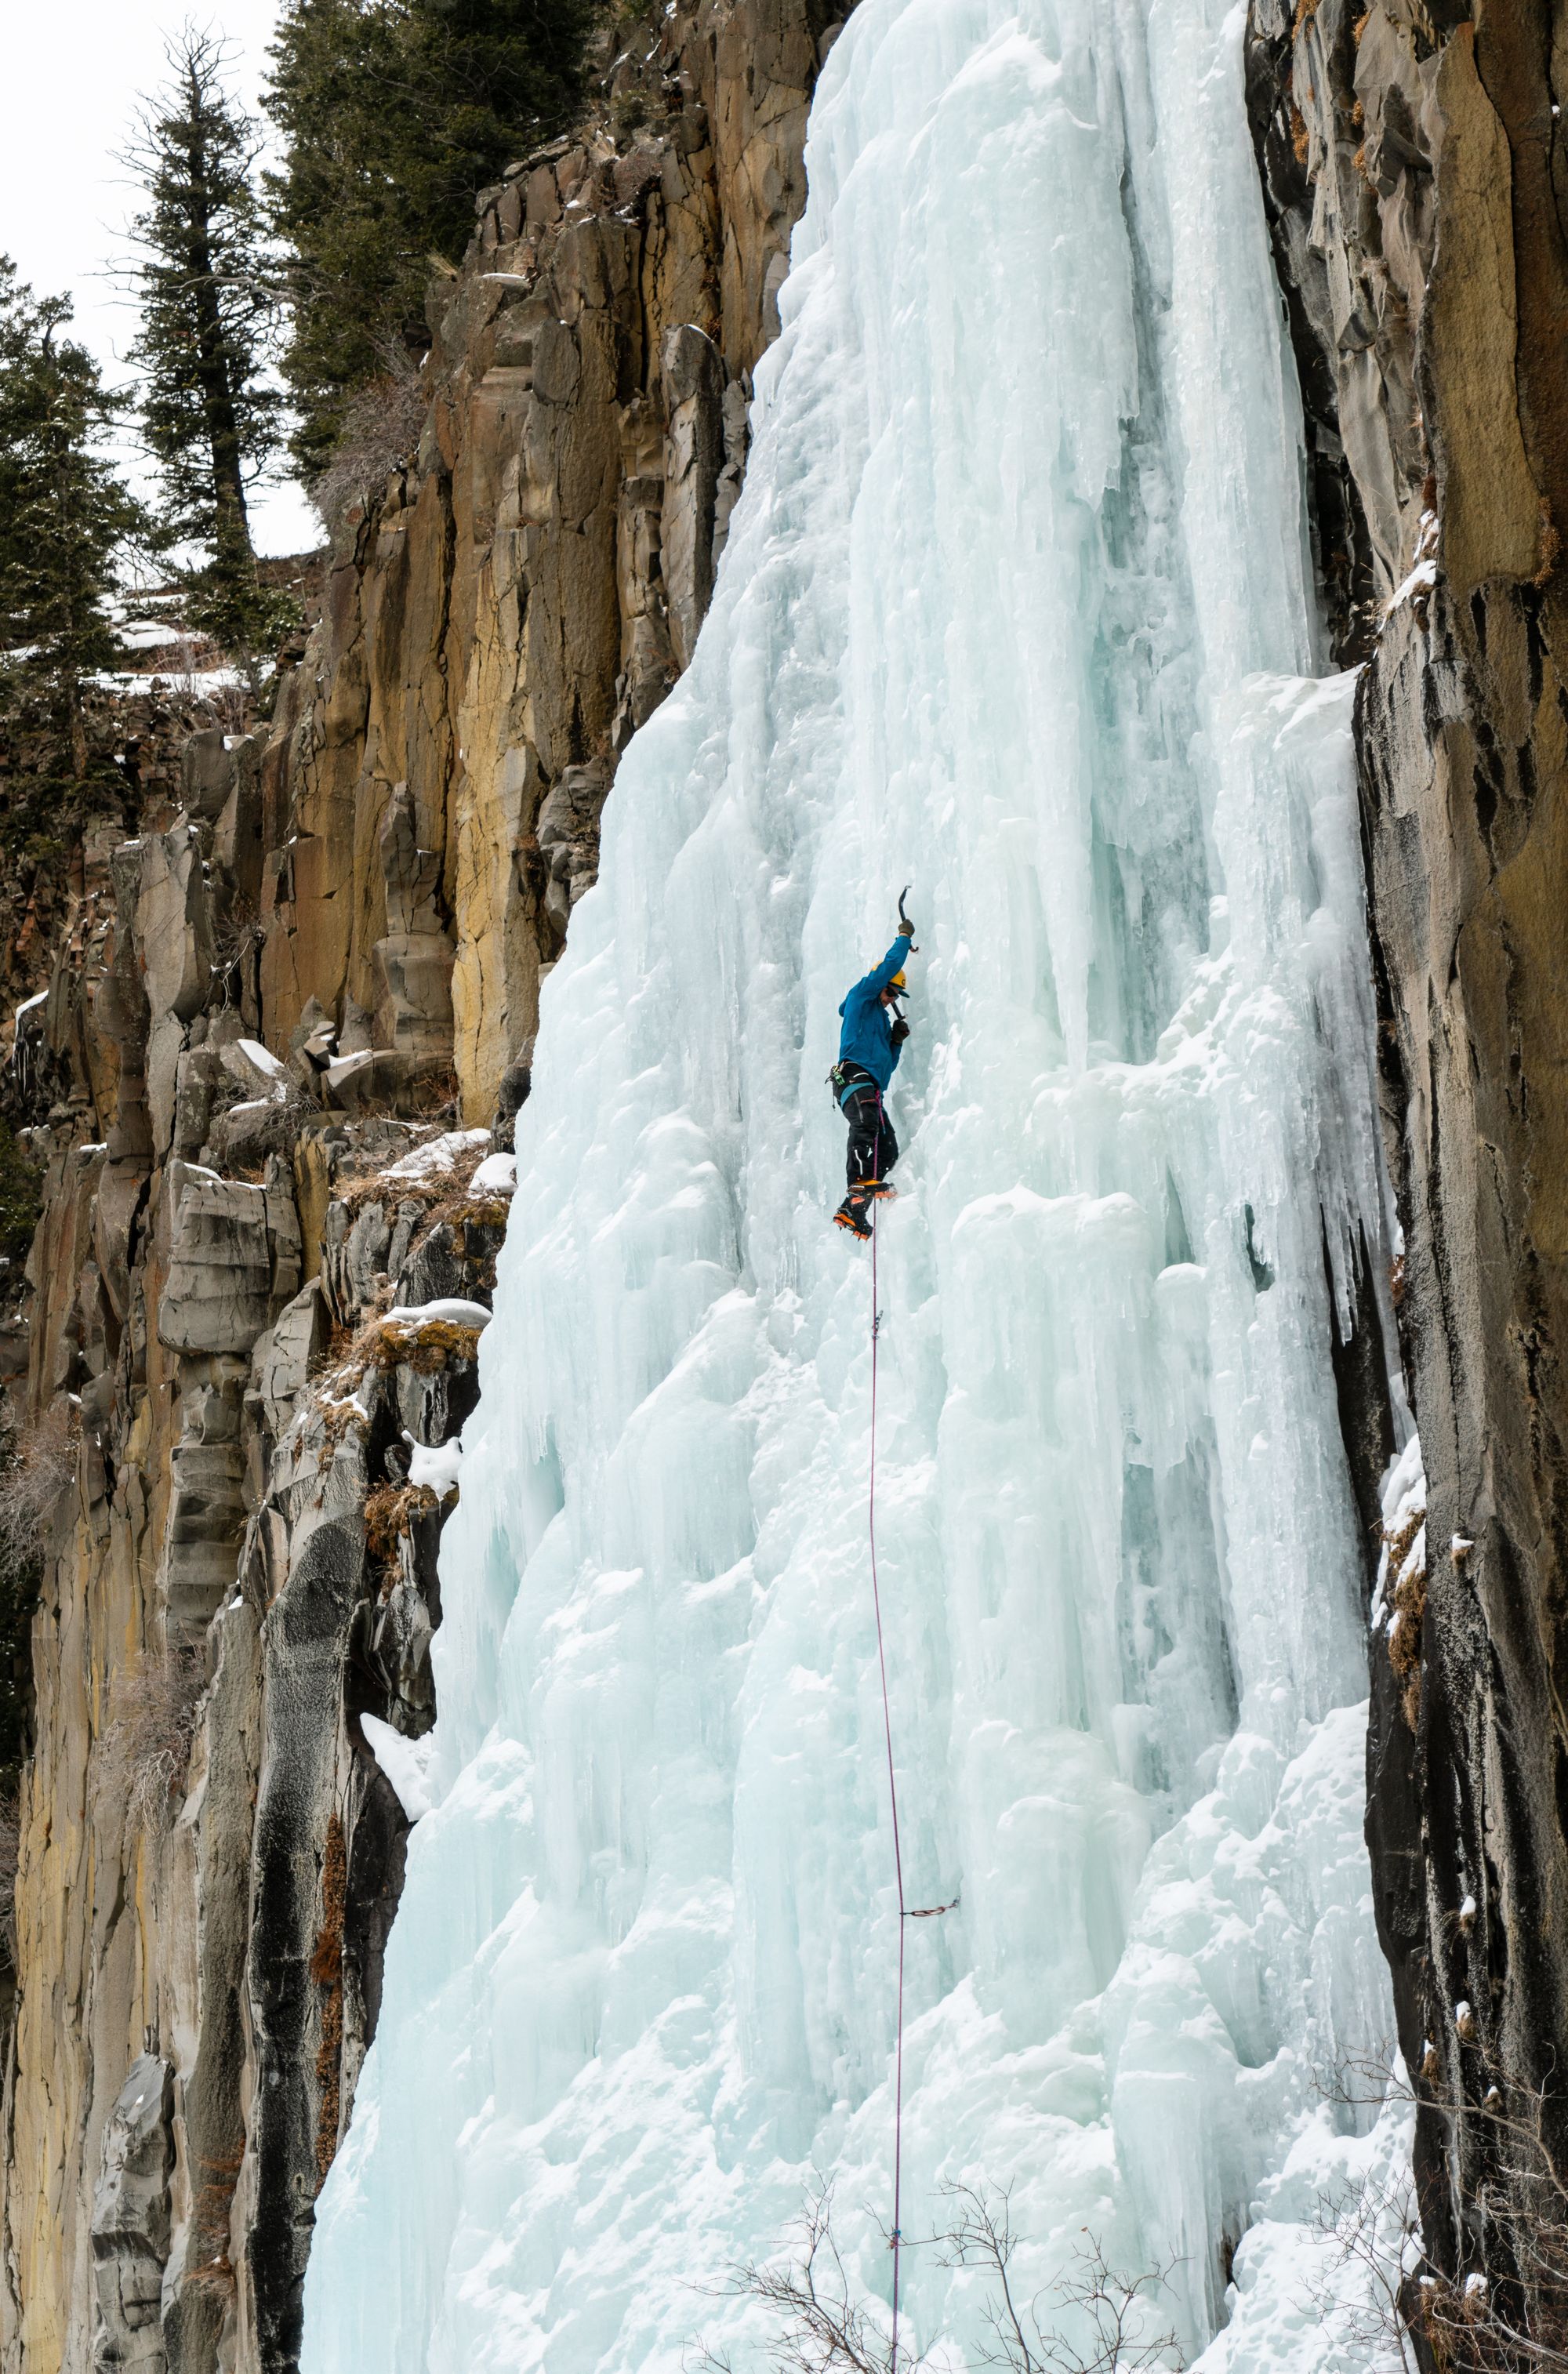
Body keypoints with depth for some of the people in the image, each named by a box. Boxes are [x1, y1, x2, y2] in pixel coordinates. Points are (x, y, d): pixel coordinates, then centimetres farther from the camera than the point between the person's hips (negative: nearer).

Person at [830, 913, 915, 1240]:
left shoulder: (882, 1018, 33)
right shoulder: (861, 997, 12)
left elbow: (888, 1065, 33)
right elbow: (889, 966, 1)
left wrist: (897, 1041, 17)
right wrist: (904, 936, 12)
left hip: (873, 1087, 9)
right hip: (853, 1075, -9)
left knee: (888, 1150, -1)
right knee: (866, 1123, -35)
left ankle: (851, 1211, -3)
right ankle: (862, 1181, -52)